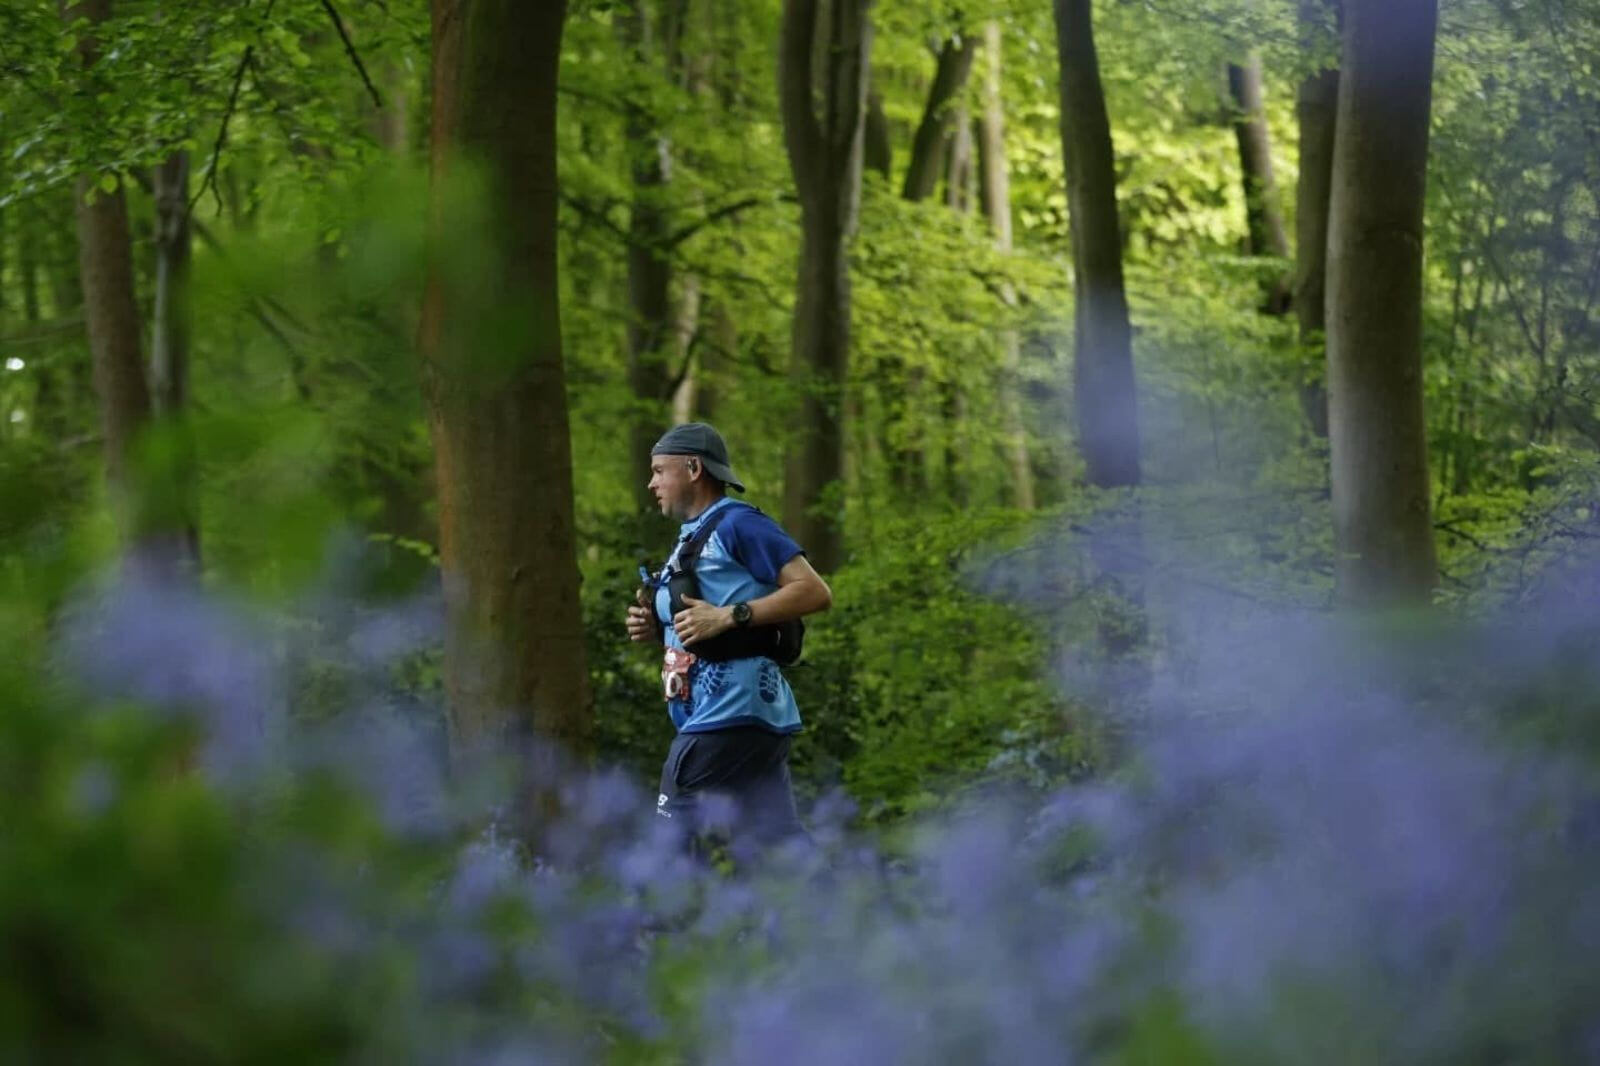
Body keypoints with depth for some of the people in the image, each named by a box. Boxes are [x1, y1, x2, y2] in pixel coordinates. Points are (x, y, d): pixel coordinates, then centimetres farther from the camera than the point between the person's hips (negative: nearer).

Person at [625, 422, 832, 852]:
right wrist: (655, 629, 10)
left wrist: (729, 617, -21)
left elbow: (815, 592, -15)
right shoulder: (691, 537, 21)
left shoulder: (738, 524, -7)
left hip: (733, 714, -9)